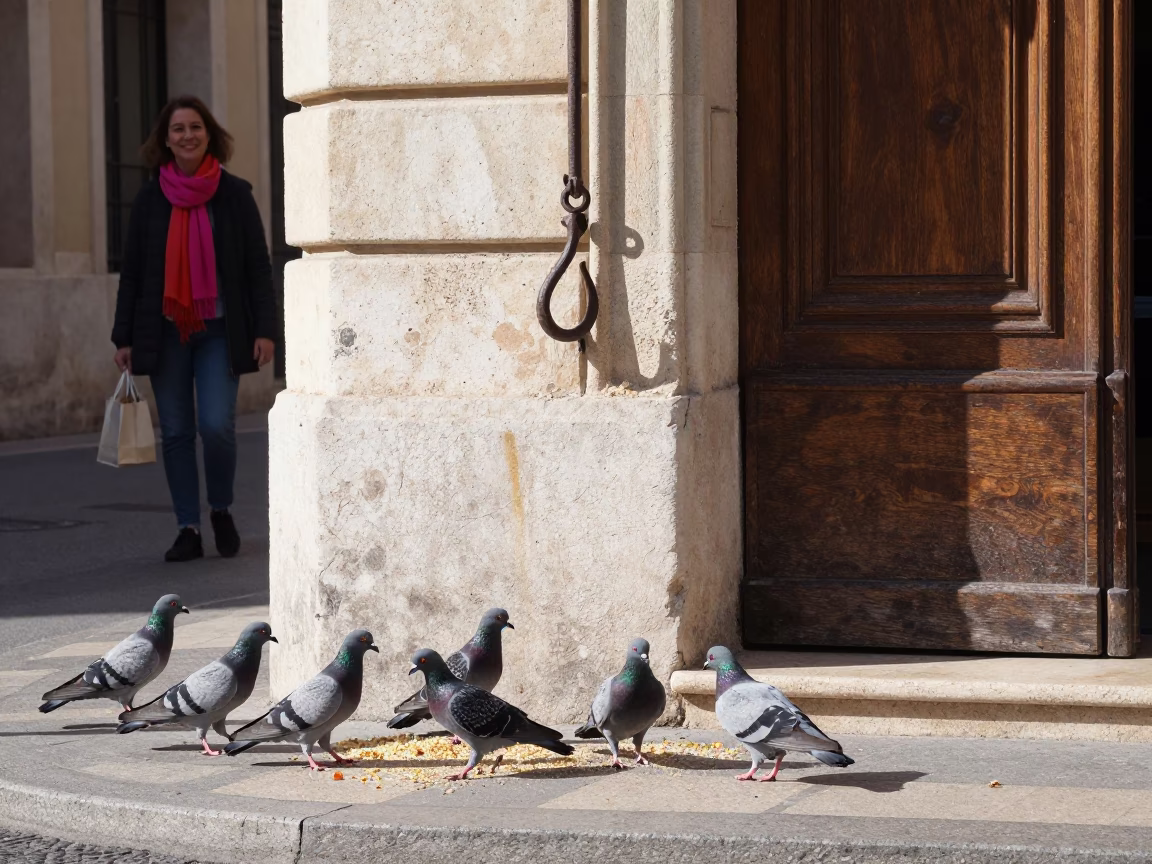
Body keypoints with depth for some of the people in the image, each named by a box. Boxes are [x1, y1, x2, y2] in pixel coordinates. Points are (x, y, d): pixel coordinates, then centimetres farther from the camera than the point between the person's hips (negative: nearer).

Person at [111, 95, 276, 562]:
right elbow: (131, 272, 8)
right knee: (176, 432, 2)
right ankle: (188, 530, 11)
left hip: (220, 331, -2)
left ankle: (221, 512, 13)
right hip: (166, 332, 2)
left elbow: (258, 266, 3)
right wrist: (124, 338, 3)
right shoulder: (149, 199, 6)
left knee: (217, 425, -12)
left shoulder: (235, 195, 2)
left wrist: (265, 329, -5)